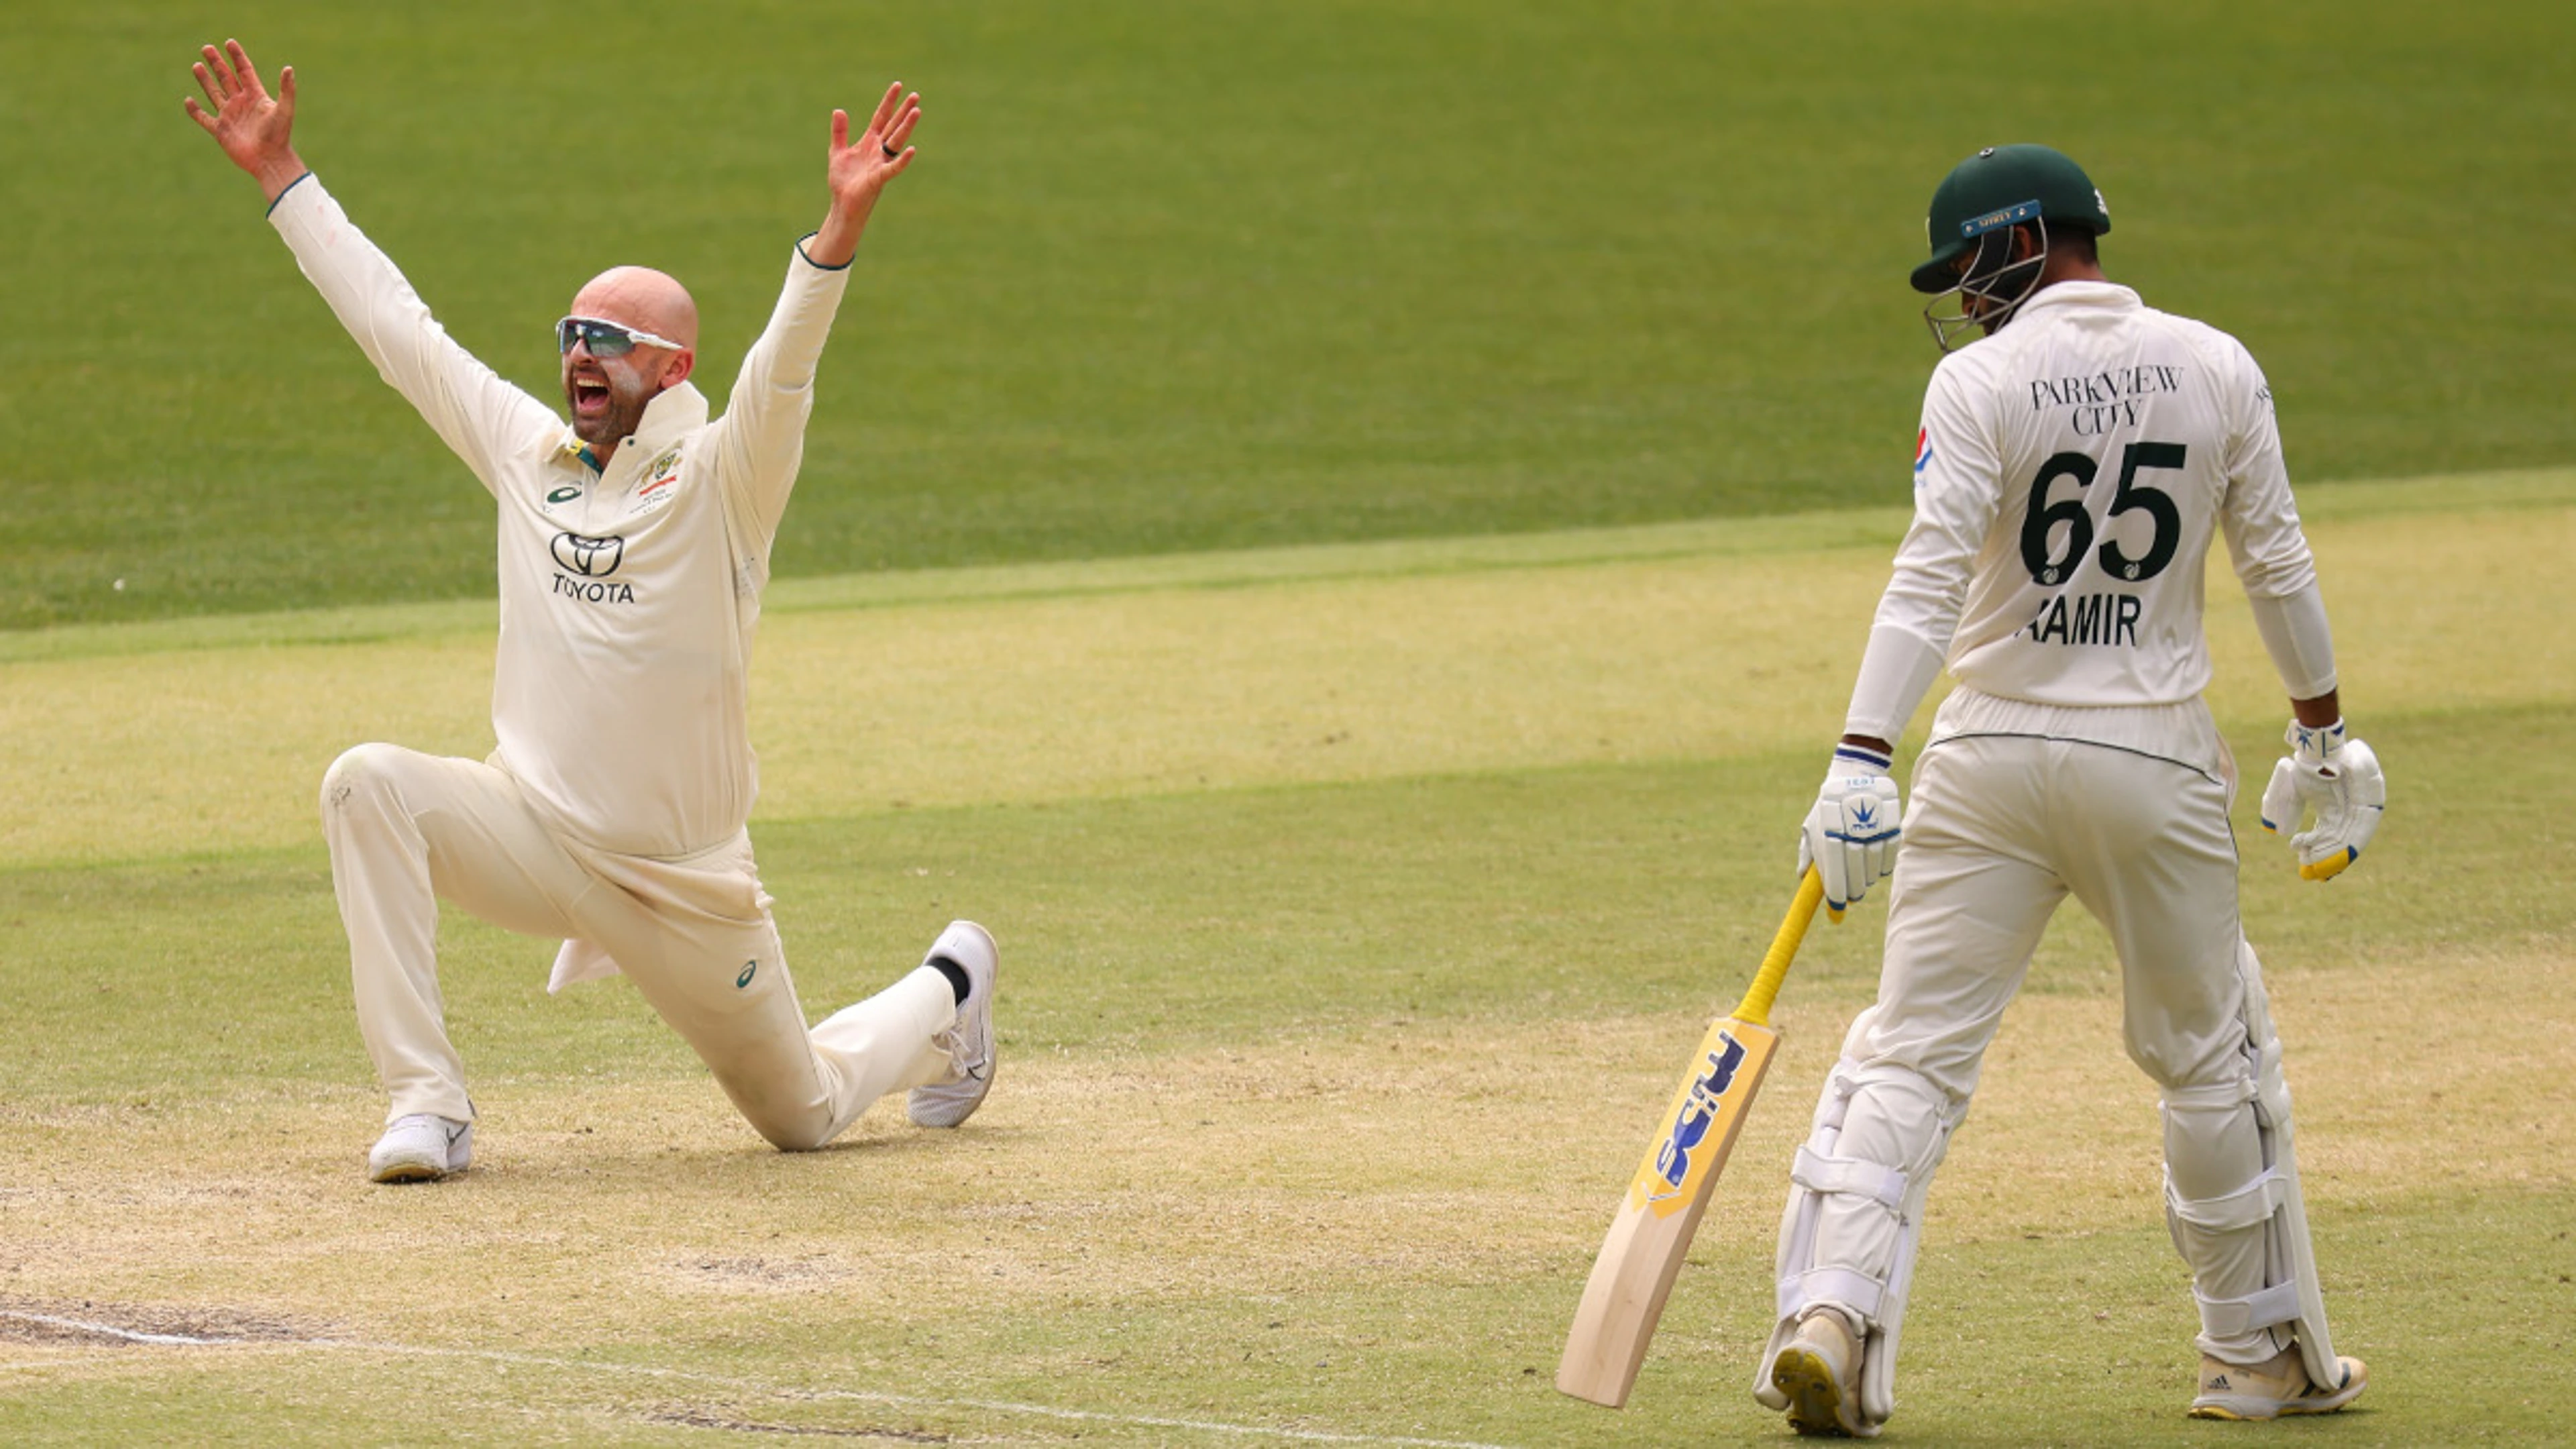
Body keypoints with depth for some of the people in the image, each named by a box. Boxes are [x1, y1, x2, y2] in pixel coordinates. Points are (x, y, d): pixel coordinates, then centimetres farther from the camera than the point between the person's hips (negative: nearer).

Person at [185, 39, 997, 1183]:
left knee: (805, 1113, 10)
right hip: (535, 833, 4)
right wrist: (279, 174, 6)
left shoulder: (717, 481, -11)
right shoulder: (530, 454, 4)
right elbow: (394, 324, 7)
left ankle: (944, 994, 45)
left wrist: (843, 223, -46)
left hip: (687, 877, -4)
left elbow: (782, 370, -29)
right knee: (370, 784, -25)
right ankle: (426, 1104, -24)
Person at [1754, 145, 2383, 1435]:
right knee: (2212, 1052, 17)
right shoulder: (2216, 370, 2)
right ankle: (2268, 1353, 24)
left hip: (1991, 759, -2)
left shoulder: (1980, 383, -8)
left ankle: (1831, 1315, -14)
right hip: (2158, 764, 2)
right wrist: (2322, 735, 17)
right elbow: (2278, 565, 6)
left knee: (1912, 1052, 1)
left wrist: (1862, 759, -23)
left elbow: (1930, 577, -18)